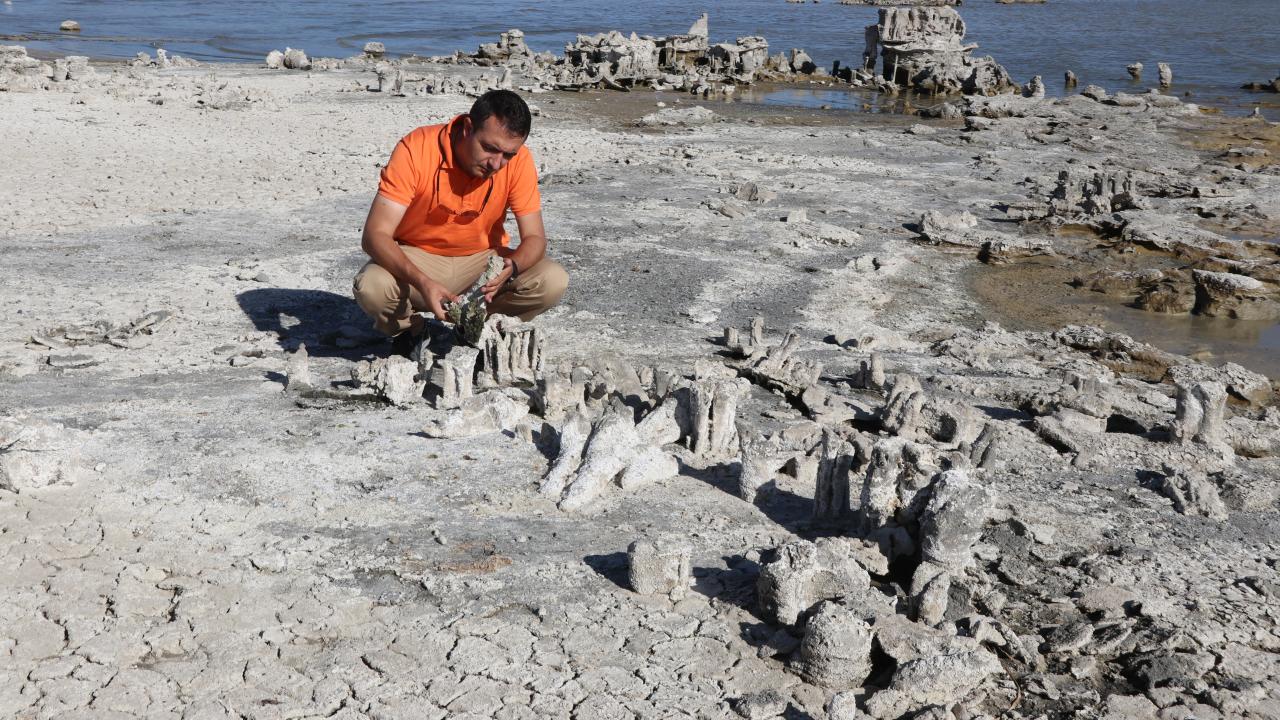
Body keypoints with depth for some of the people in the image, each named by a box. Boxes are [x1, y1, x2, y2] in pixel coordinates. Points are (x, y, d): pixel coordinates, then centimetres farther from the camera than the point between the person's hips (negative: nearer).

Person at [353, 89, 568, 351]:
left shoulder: (519, 160, -17)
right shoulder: (416, 149, -25)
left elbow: (535, 238, -13)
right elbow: (375, 235, -27)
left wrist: (511, 268, -37)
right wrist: (421, 282, -44)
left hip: (482, 259, 2)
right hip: (417, 258, -2)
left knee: (553, 282, -22)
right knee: (371, 288, -34)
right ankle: (410, 330, 2)